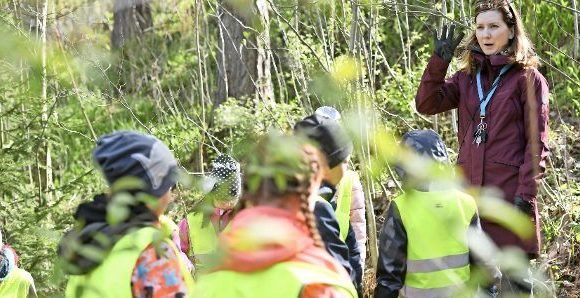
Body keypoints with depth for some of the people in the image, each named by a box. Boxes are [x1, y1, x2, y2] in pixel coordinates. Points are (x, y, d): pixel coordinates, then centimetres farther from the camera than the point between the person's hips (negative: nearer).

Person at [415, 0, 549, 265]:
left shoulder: (528, 78, -2)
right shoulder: (467, 77, 14)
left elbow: (537, 143, -6)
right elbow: (426, 104, 2)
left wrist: (526, 193, -13)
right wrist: (439, 62, -8)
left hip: (510, 191, -5)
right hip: (469, 189, 5)